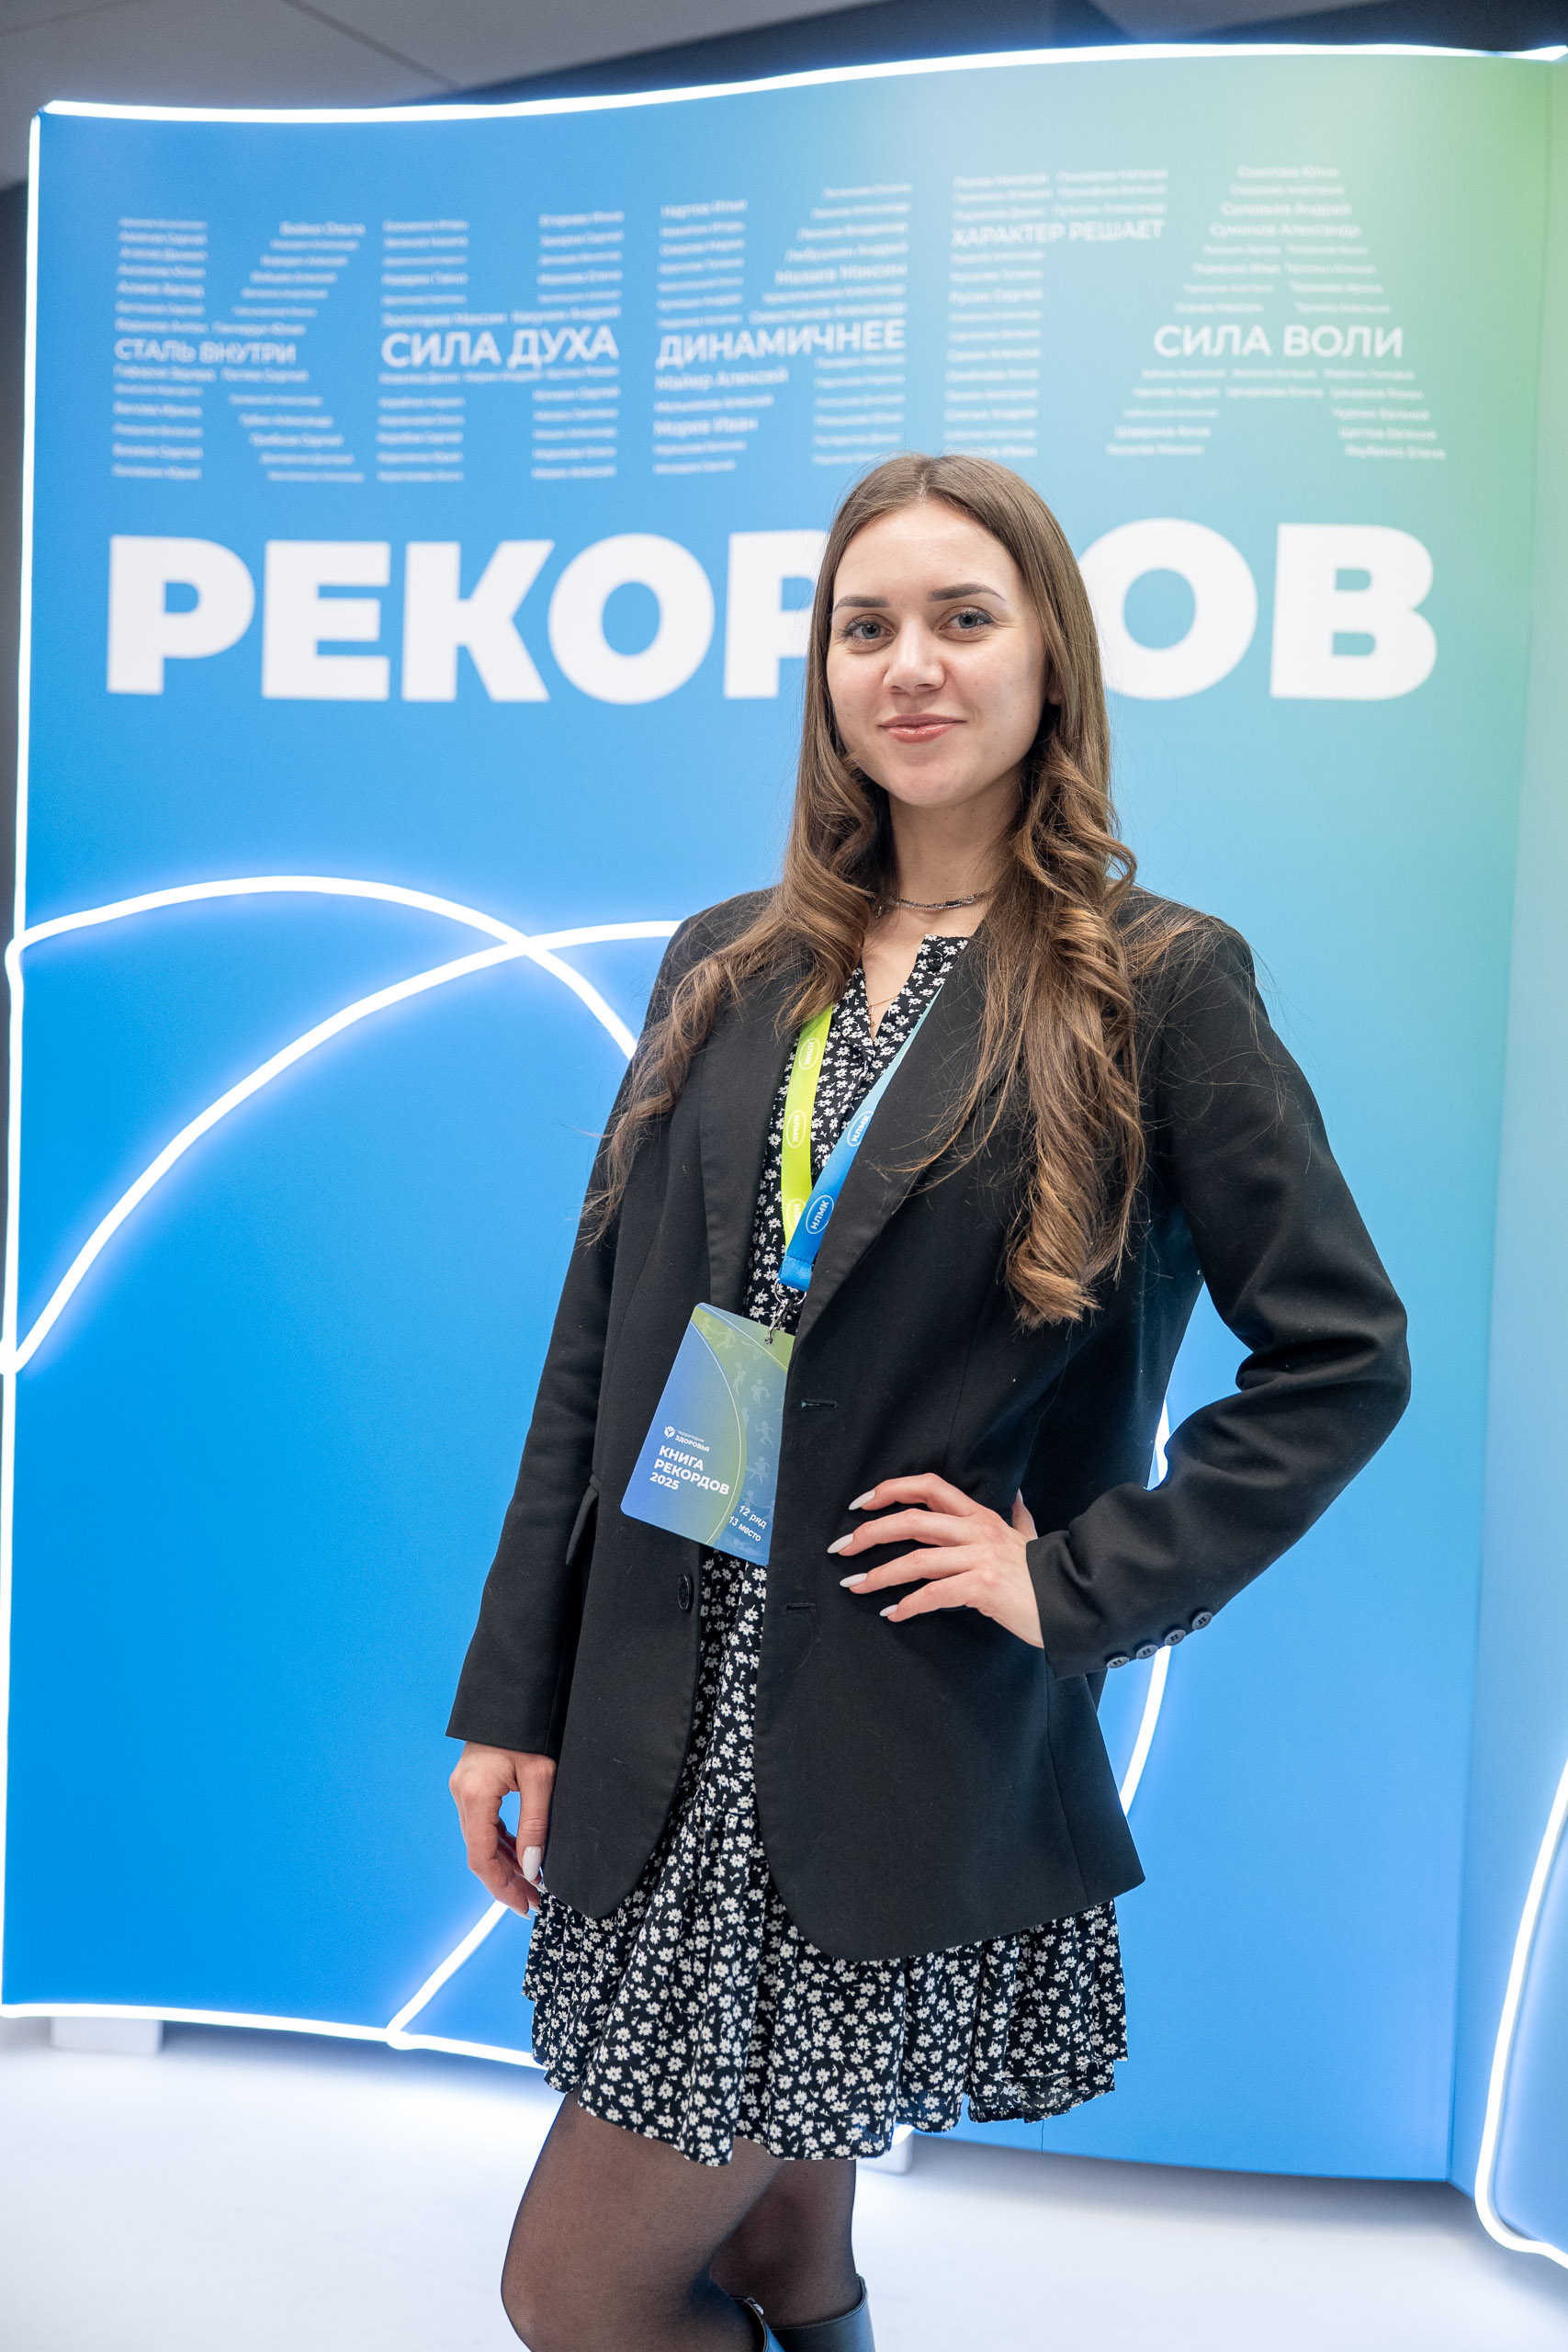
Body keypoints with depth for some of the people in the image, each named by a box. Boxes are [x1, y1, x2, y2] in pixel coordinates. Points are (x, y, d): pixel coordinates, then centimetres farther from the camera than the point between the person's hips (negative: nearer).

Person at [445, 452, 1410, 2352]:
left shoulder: (1158, 984, -5)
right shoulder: (728, 969, 6)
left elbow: (1344, 1355, -5)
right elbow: (598, 1350, 6)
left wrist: (1083, 1584, -10)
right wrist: (513, 1696, 5)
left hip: (921, 1764, -4)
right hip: (668, 1734, 4)